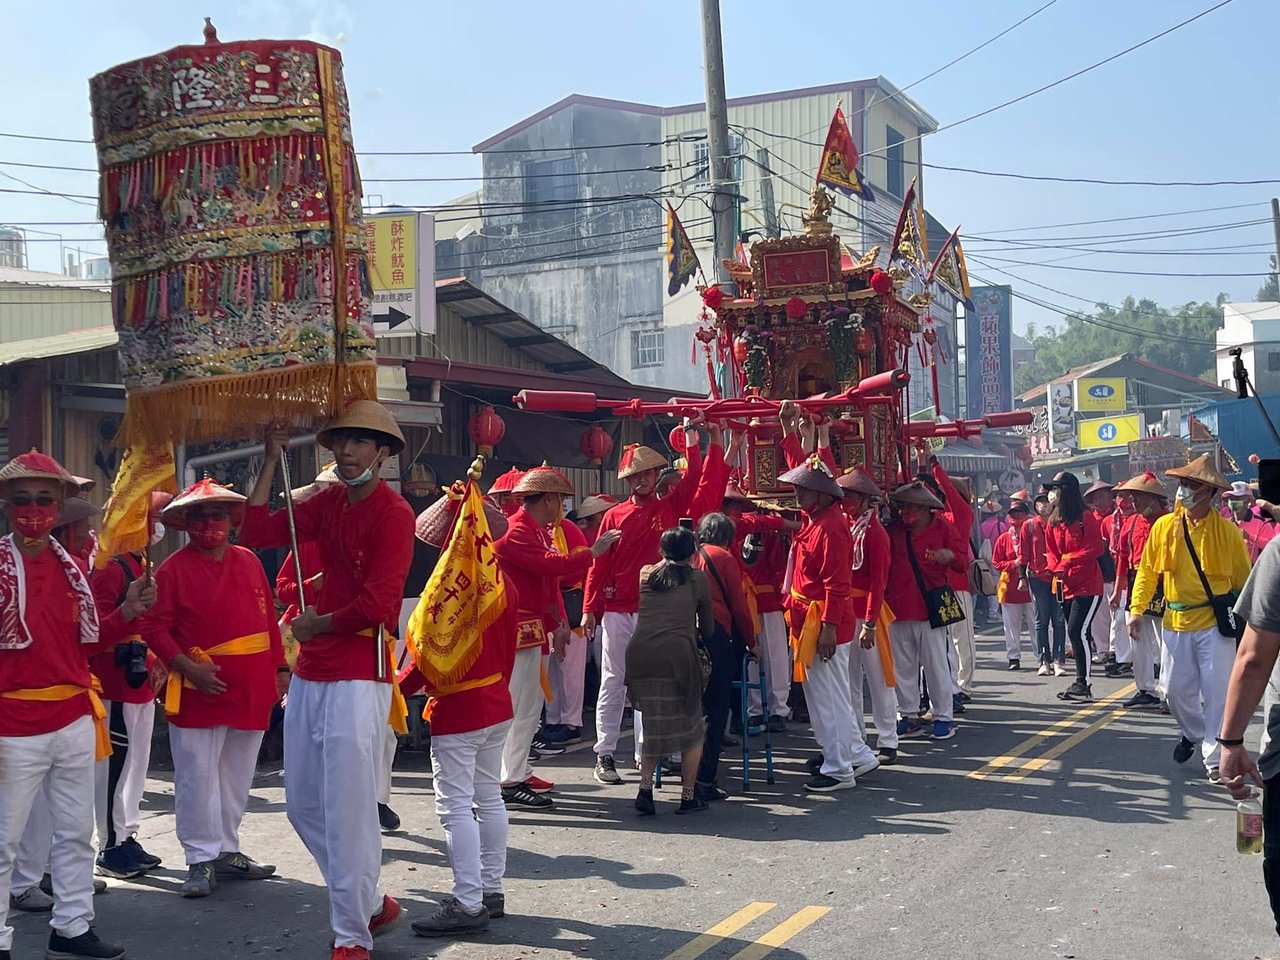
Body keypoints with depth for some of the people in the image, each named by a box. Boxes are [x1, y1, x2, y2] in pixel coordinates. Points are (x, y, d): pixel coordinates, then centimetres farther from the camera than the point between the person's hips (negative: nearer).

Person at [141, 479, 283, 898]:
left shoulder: (248, 561, 10)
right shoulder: (174, 569, -5)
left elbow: (268, 618, 14)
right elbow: (154, 627, -9)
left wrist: (280, 667, 11)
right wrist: (189, 667, -19)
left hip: (252, 689, 5)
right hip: (200, 689, -5)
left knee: (237, 776, 13)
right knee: (198, 776, -2)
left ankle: (227, 850, 25)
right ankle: (202, 859, 7)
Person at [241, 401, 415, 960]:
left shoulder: (393, 513, -10)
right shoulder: (327, 504, 12)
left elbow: (377, 604, -17)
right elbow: (255, 533, 6)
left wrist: (315, 625, -4)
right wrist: (271, 463, 5)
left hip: (358, 677, -8)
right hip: (309, 673, 8)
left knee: (348, 810, -3)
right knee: (303, 804, 14)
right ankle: (372, 903, 30)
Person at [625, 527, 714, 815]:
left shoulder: (645, 574, 18)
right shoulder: (698, 579, 12)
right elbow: (707, 628, 19)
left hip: (639, 653, 3)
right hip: (677, 654, -3)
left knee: (653, 725, 16)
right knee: (691, 726, 12)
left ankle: (645, 787, 2)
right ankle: (688, 796, 13)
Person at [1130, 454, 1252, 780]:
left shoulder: (1227, 530, -5)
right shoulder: (1164, 527, 1)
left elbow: (1243, 579, 3)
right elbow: (1147, 571, 4)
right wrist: (1137, 609, -3)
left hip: (1215, 621, -3)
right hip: (1176, 621, 3)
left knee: (1217, 691, -4)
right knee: (1176, 689, 9)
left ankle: (1214, 757, 6)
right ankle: (1193, 732, 38)